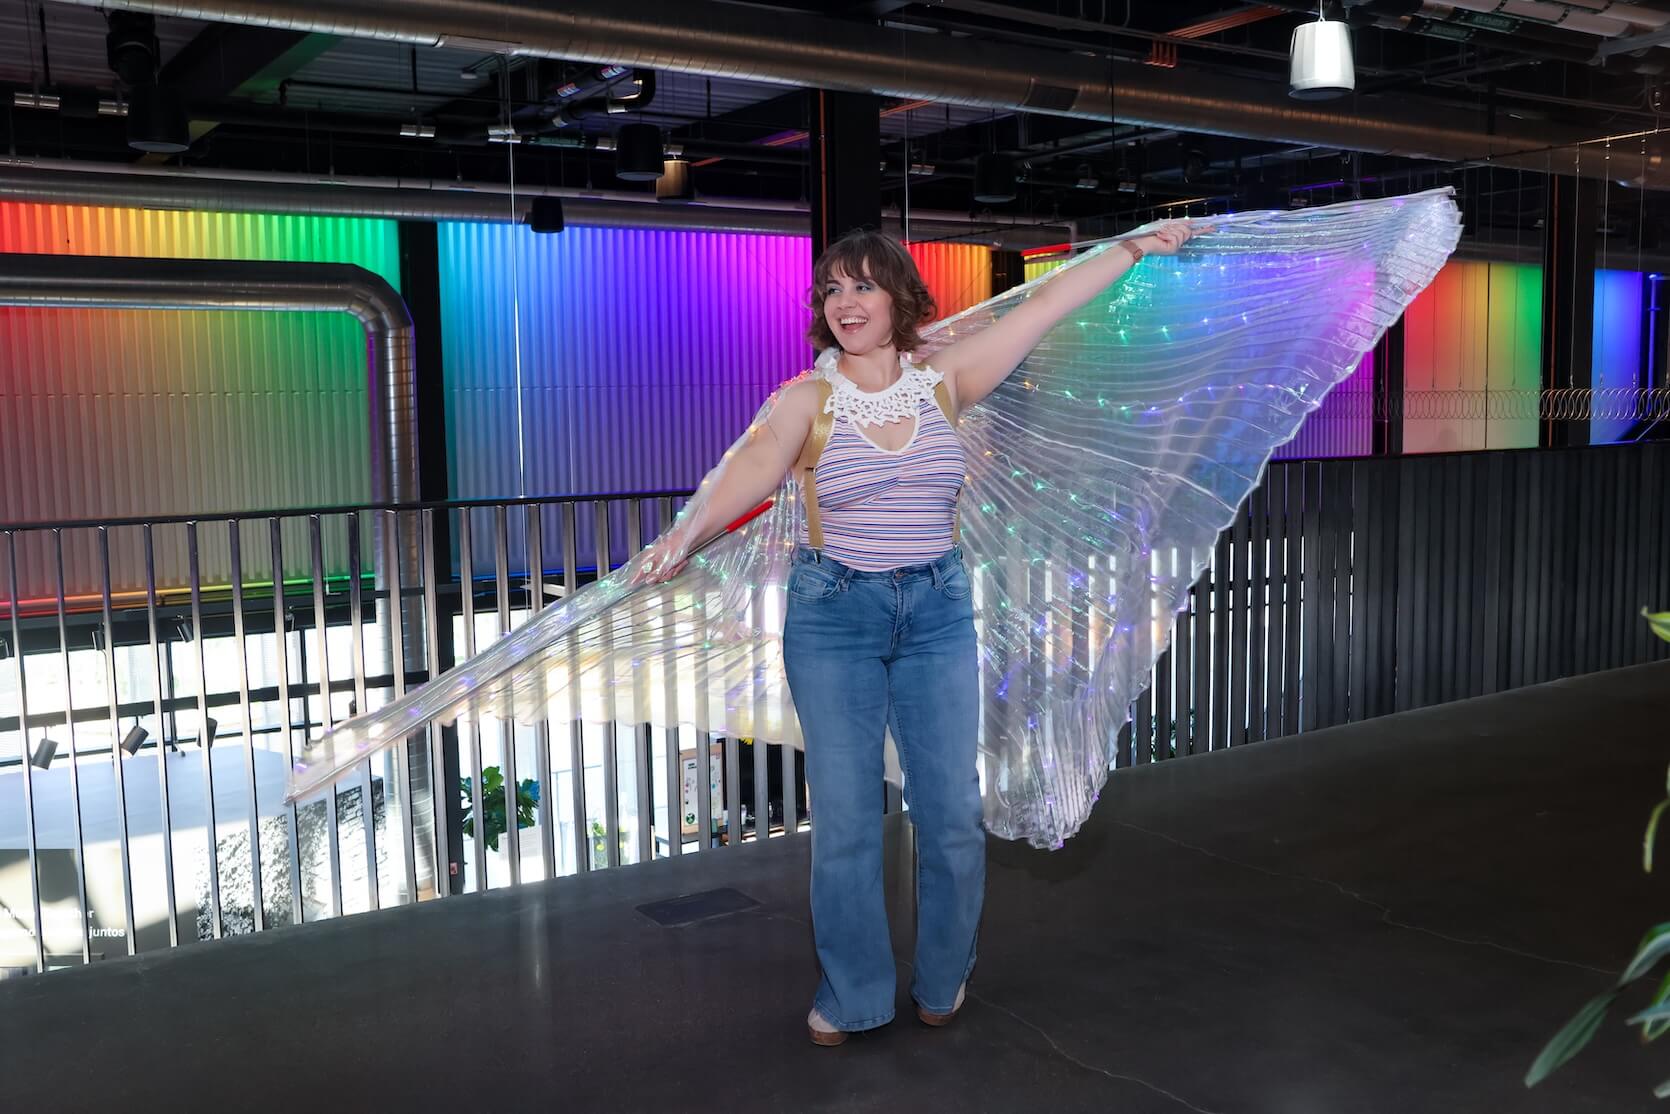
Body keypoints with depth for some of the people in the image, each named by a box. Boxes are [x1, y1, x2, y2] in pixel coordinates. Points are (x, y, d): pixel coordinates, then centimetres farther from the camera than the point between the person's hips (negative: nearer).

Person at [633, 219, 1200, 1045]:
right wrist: (685, 536, -42)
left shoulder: (943, 381, 1)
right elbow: (754, 468, -24)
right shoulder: (809, 398, -6)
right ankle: (851, 993, 24)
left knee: (953, 810, 5)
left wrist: (1138, 246, 11)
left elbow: (1048, 303, 6)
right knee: (844, 815, 4)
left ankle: (944, 979, 29)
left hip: (938, 611, 2)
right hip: (833, 613, -2)